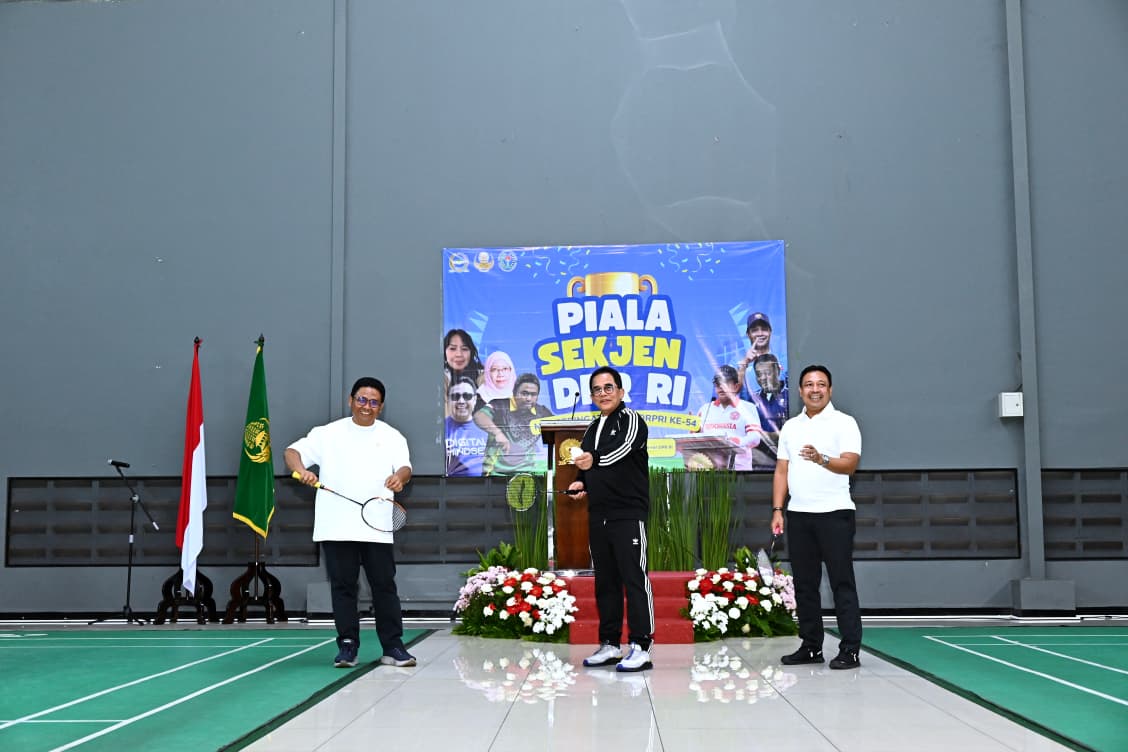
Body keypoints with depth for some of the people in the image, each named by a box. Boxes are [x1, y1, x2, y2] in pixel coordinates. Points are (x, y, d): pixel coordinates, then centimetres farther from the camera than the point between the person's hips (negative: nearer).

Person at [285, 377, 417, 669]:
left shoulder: (392, 437, 9)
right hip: (336, 529, 0)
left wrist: (399, 477, -27)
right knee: (343, 586, 3)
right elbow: (293, 452, 6)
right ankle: (347, 646, 11)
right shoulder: (328, 434, 10)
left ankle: (393, 647, 6)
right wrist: (301, 470, -17)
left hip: (377, 529, 0)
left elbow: (405, 468, -3)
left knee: (384, 586, 0)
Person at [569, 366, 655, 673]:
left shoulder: (631, 420, -5)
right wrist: (581, 483, 6)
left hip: (628, 515, -7)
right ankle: (610, 644, 17)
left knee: (634, 579, -8)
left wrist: (593, 460, -40)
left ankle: (641, 647, -5)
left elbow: (622, 447, -25)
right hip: (598, 517, 8)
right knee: (605, 581, 10)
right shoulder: (593, 428, 17)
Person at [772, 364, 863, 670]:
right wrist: (777, 510, 6)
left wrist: (821, 459, -31)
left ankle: (850, 649, -2)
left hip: (835, 513, -5)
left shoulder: (844, 423, 0)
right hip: (798, 515, 5)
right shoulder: (790, 426, 15)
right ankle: (811, 647, 16)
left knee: (842, 582, -4)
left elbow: (850, 463, -13)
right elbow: (782, 470, 14)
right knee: (804, 583, 8)